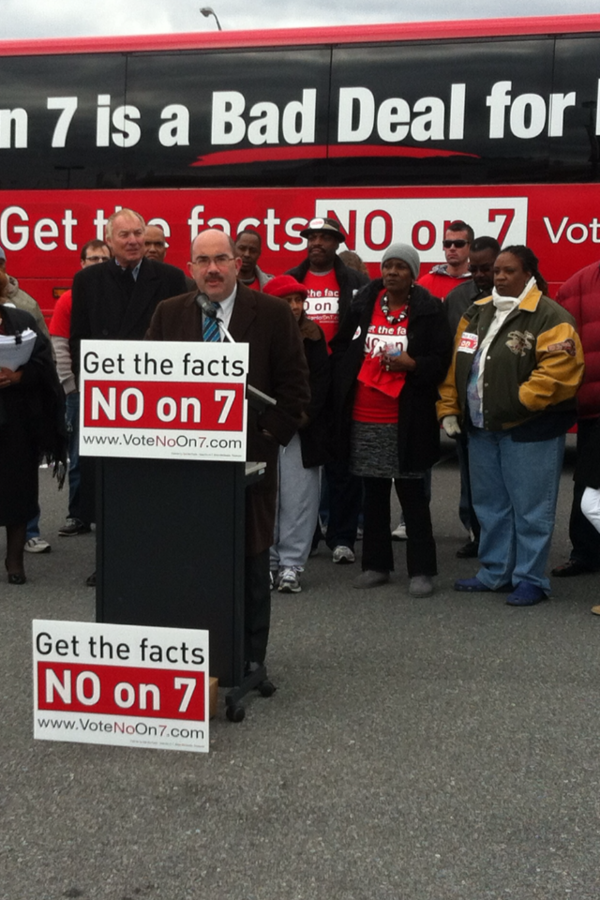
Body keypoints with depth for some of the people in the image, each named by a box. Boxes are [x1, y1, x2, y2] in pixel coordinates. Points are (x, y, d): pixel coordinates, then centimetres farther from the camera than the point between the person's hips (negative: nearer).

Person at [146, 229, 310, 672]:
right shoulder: (169, 314, 8)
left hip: (249, 454, -2)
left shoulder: (273, 314, 0)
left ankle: (249, 655, 17)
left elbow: (295, 385, 0)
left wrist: (269, 436, -7)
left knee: (250, 557, 5)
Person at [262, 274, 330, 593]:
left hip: (302, 430, 1)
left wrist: (305, 415, -8)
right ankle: (267, 562, 12)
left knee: (298, 496, 0)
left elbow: (321, 379, 3)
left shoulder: (312, 335, 7)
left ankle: (290, 564, 6)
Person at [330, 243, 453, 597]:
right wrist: (342, 394, 6)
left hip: (407, 420, -4)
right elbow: (341, 349, 14)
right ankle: (376, 564, 22)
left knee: (412, 493, 1)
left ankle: (422, 570, 8)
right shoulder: (363, 305, 8)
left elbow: (441, 360, -3)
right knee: (373, 492, 12)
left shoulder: (430, 311, -3)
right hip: (364, 418, 4)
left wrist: (411, 364, -20)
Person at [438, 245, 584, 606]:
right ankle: (495, 572, 28)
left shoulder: (550, 317, -10)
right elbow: (455, 364, 14)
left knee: (530, 507, 0)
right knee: (490, 505, 15)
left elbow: (558, 371, -20)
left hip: (529, 429, -7)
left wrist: (518, 402, -21)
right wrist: (449, 408, 8)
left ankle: (531, 580, 10)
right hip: (482, 427, 7)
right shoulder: (477, 313, 12)